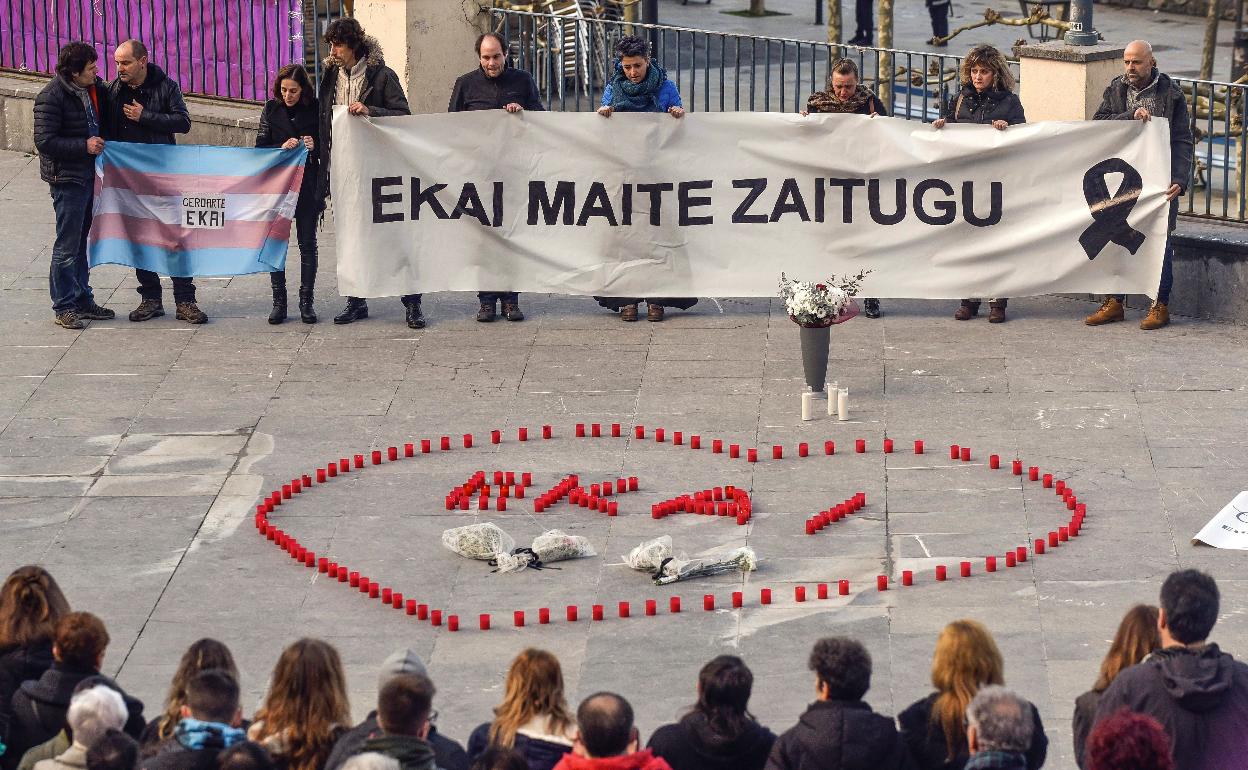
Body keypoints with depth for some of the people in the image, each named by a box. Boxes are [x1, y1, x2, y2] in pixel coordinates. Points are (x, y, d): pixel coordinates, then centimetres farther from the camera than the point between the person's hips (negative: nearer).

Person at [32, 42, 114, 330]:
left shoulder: (95, 89, 7)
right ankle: (64, 307, 4)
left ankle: (82, 300, 25)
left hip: (90, 175, 8)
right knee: (67, 246, -3)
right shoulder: (51, 97, -16)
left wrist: (102, 144, 8)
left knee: (81, 242, 16)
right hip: (67, 179, -8)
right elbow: (45, 141, -20)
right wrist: (85, 146, -22)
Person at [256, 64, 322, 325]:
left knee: (307, 244, 5)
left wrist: (314, 146, -16)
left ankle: (306, 301, 12)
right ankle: (279, 302, 8)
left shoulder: (315, 109, -2)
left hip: (307, 186, -1)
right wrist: (282, 147, -15)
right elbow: (260, 147, 2)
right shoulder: (271, 109, 2)